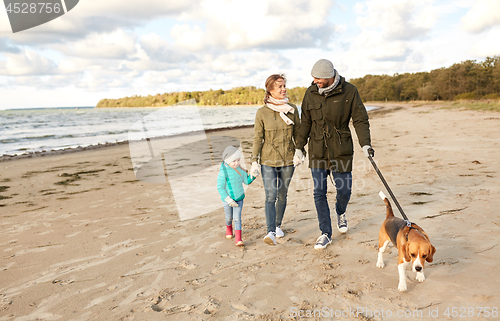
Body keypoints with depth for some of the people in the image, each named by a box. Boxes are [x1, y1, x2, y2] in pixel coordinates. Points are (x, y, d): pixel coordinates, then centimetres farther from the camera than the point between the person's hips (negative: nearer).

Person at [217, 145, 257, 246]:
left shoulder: (240, 170, -4)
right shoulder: (223, 172, -20)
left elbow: (246, 181, 8)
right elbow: (220, 187, -18)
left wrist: (253, 176, -12)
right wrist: (228, 199, -20)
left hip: (239, 198, 2)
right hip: (228, 199, -2)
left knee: (237, 218, -4)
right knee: (229, 217, 18)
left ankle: (238, 239, -3)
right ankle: (229, 229, 49)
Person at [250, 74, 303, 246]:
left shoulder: (292, 109, 3)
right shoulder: (262, 112, -5)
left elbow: (297, 133, 11)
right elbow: (258, 138, -2)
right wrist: (254, 161, -5)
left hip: (288, 160, 3)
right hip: (268, 160, -3)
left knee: (282, 195, 12)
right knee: (270, 196, -11)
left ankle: (278, 225, 30)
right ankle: (270, 232, -12)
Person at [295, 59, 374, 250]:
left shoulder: (349, 92, -7)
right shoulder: (311, 93, 0)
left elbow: (360, 120, -4)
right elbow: (305, 122, 8)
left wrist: (365, 144, -16)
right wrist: (299, 147, 7)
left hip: (341, 150, -1)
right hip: (317, 151, 2)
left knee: (344, 190, 7)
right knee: (319, 193, 1)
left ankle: (340, 213, 43)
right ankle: (326, 234, 15)